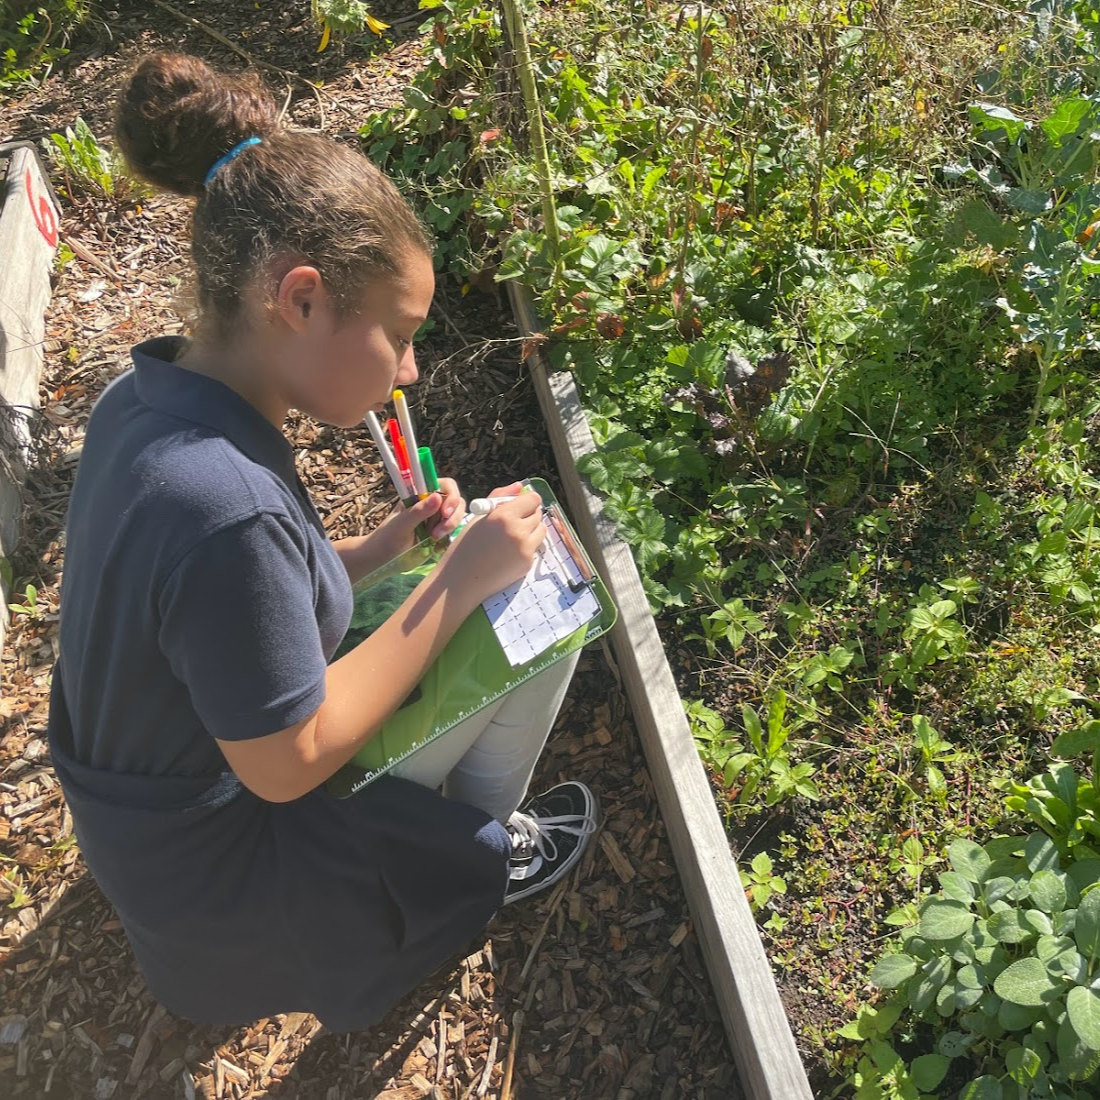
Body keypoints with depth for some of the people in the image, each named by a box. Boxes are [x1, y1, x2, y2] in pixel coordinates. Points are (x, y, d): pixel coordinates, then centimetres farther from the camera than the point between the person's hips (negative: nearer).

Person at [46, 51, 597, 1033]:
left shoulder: (141, 400, -8)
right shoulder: (229, 508, -37)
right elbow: (287, 765, -26)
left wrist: (378, 550, -6)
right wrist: (461, 580, -23)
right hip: (223, 883, -8)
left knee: (512, 562, 14)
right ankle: (485, 846, 22)